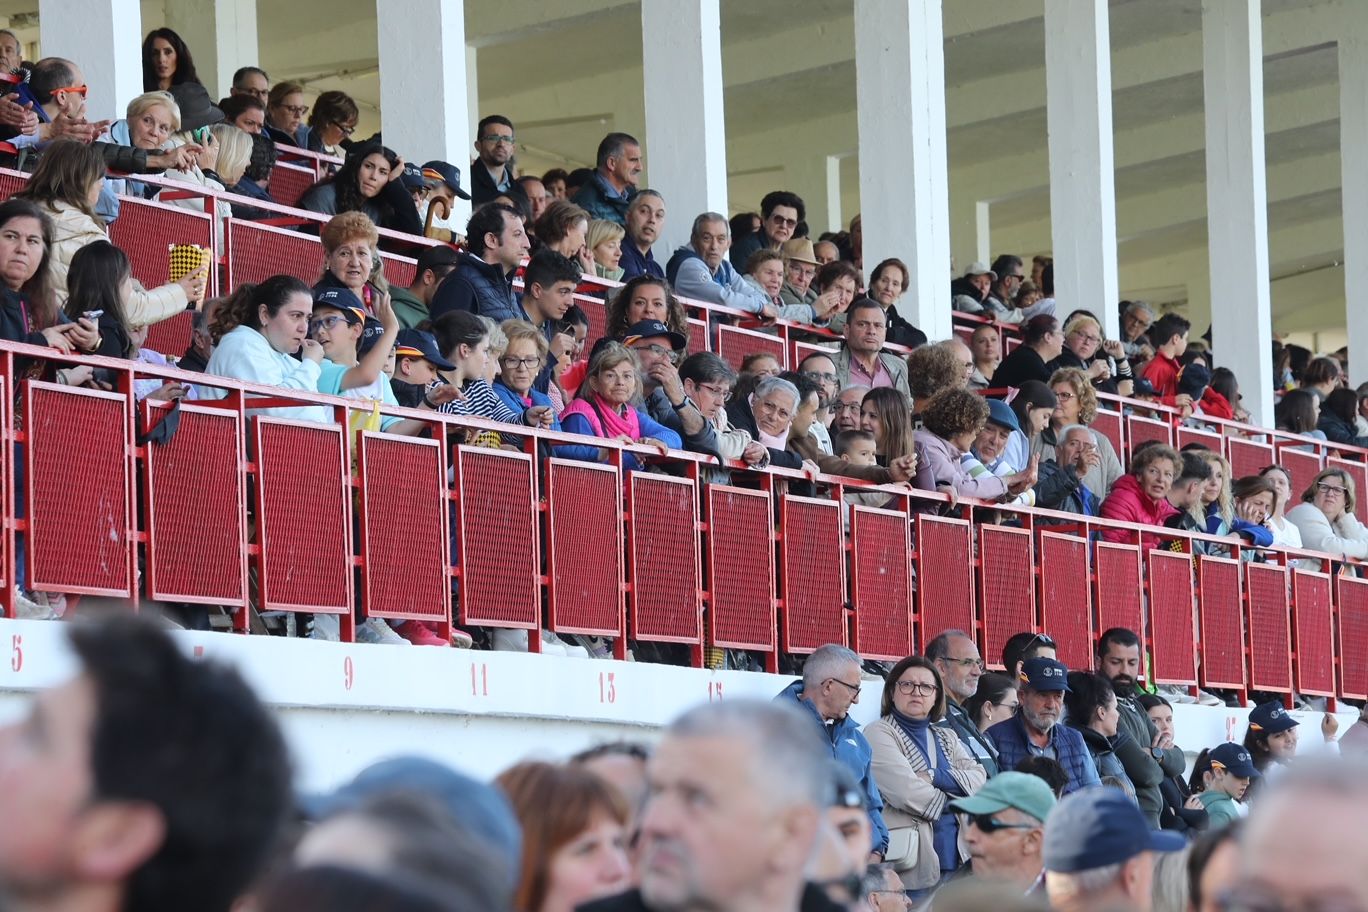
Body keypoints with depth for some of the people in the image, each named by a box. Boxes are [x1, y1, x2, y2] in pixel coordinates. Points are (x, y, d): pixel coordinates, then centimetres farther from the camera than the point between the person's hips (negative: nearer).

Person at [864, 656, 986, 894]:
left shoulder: (947, 738, 21)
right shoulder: (879, 733, 0)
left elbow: (978, 779, 5)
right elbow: (907, 793, -13)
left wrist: (934, 776, -10)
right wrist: (952, 804, 2)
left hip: (955, 862, 6)